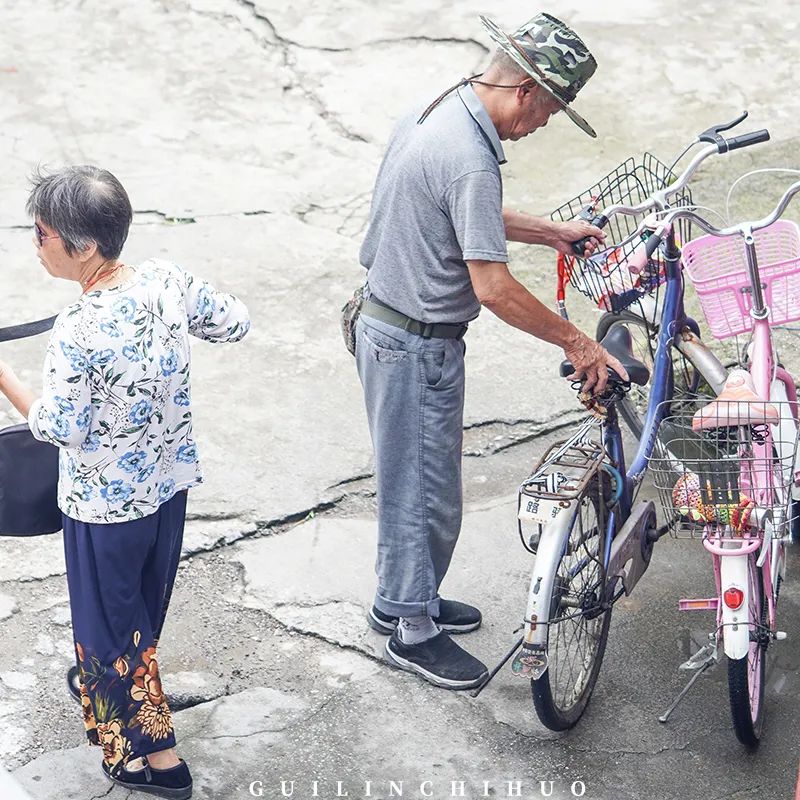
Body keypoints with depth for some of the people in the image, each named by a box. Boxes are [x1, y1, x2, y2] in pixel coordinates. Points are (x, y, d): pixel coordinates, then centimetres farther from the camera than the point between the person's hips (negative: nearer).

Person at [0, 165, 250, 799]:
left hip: (104, 503, -6)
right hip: (169, 483, 7)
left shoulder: (78, 333, -31)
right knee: (146, 602, 27)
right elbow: (236, 323, 2)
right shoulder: (167, 281, -14)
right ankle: (111, 686, 54)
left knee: (110, 617, 14)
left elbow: (59, 428, -20)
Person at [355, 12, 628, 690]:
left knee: (414, 480, 23)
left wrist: (552, 233, 18)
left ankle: (401, 600, 38)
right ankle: (414, 631, 19)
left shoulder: (438, 112, 4)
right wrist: (577, 343, -18)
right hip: (417, 346, -10)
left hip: (387, 323, 10)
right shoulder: (469, 158, -28)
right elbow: (493, 287, -28)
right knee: (426, 489, 5)